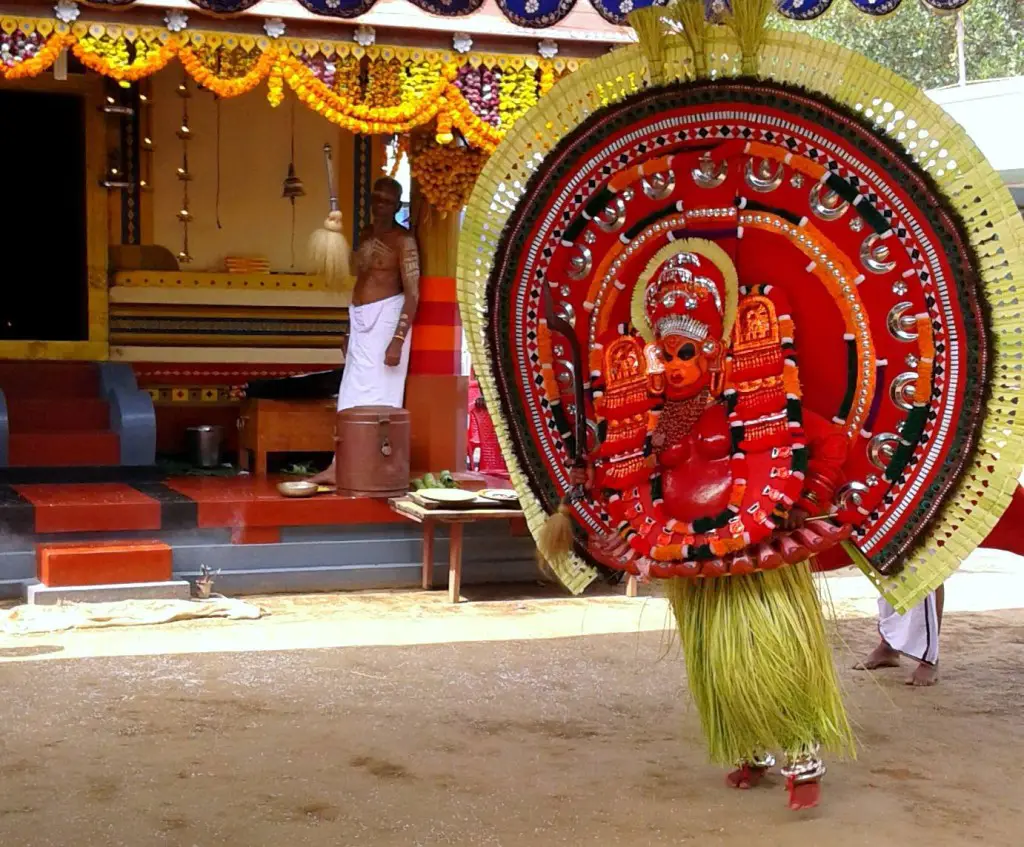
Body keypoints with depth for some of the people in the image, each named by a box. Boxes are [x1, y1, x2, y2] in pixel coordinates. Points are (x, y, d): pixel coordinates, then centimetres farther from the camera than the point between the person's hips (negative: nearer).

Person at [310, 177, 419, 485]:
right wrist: (349, 331, 18)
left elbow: (412, 294, -15)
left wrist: (398, 339, -22)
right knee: (353, 397, 7)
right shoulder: (366, 234, 14)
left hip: (386, 318, -8)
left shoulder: (403, 240, -9)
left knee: (379, 396, -7)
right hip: (361, 321, 8)